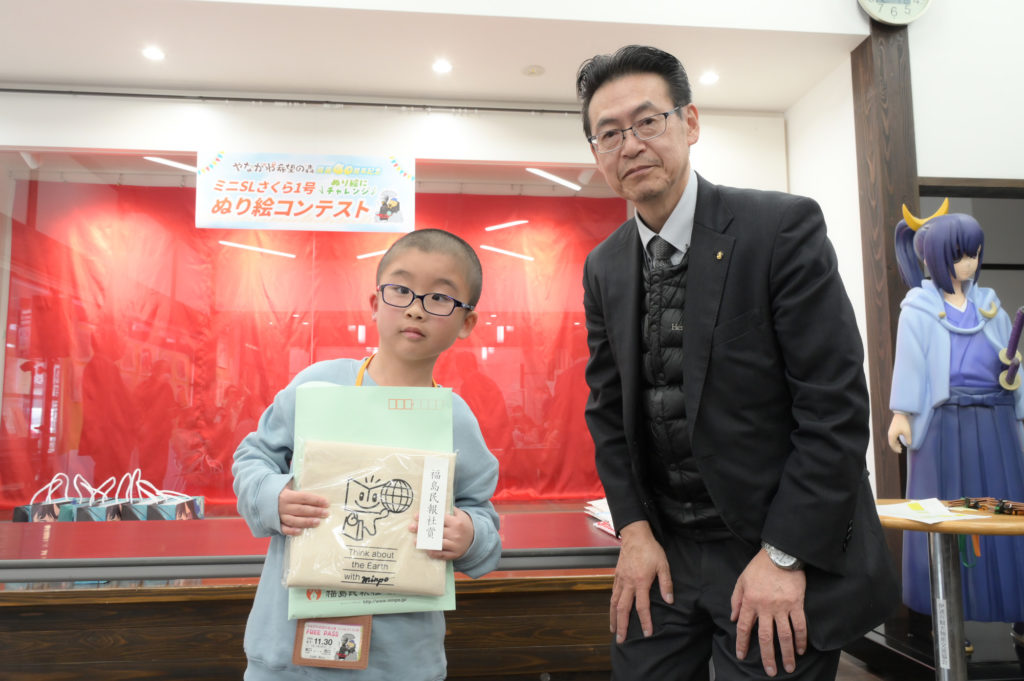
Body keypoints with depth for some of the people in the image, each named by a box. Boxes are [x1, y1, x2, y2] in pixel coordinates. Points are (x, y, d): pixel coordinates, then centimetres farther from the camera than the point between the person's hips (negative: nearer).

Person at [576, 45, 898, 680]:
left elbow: (836, 405, -15)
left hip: (790, 555, -4)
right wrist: (635, 530, -2)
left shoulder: (783, 225, -13)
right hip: (663, 554, 5)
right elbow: (608, 408, 7)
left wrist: (784, 556, -15)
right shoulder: (603, 267, 3)